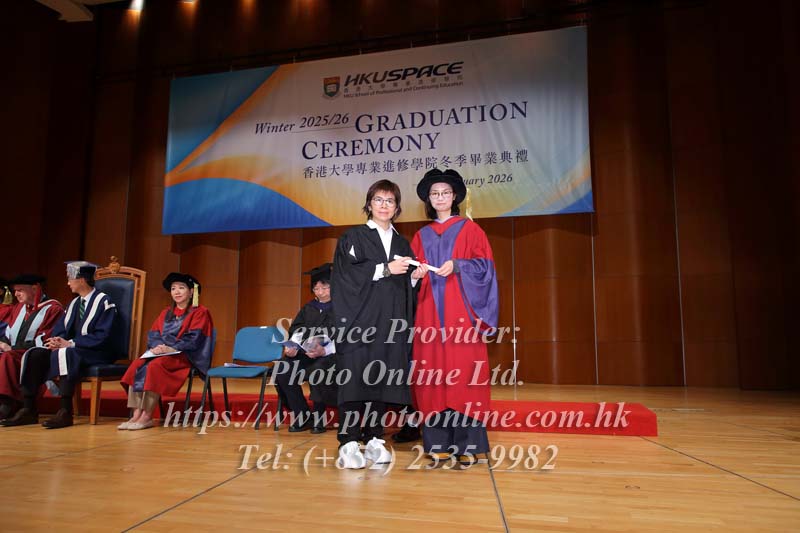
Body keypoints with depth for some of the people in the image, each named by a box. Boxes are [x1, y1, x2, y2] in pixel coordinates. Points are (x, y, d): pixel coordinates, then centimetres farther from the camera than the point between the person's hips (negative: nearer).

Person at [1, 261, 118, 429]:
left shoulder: (103, 302, -9)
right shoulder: (74, 304, 16)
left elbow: (102, 336, -17)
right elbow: (59, 329, 16)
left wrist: (70, 343, -20)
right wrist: (56, 340, -8)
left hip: (96, 353, -8)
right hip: (71, 348, 8)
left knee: (64, 354, -35)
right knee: (35, 355, -11)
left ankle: (65, 412, -33)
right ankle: (28, 410, -11)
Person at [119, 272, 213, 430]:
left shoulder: (200, 312, 1)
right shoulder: (166, 313, 21)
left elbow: (193, 340, -10)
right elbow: (152, 334, 11)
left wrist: (170, 348, -21)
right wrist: (156, 346, -12)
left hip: (186, 356, -6)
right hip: (162, 353, 6)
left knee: (154, 366, -32)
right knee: (137, 365, -22)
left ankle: (147, 417, -27)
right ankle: (136, 414, -27)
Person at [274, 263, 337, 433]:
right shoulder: (308, 309, 17)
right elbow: (297, 330, 8)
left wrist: (324, 350, -27)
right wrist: (292, 346, -14)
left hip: (332, 355, -5)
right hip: (308, 354, 5)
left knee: (316, 371, -35)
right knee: (283, 369, -21)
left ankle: (318, 418, -12)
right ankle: (302, 418, -6)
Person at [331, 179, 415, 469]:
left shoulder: (402, 244, 18)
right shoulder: (353, 237, 5)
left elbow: (406, 286, 19)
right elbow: (347, 274, -9)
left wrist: (414, 277, -3)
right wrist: (385, 269, -14)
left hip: (389, 322, 4)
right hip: (359, 319, -4)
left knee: (381, 378, 4)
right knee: (355, 378, -7)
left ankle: (374, 441, 12)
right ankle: (348, 446, -3)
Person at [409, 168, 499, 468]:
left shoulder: (469, 229, 9)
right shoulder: (421, 235, 17)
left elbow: (484, 265, 0)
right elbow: (414, 271, 14)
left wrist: (456, 265, -16)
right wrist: (416, 274, -8)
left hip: (461, 311, -3)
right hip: (430, 312, 3)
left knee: (462, 371, -6)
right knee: (433, 372, -1)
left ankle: (466, 444, 1)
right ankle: (439, 444, 5)